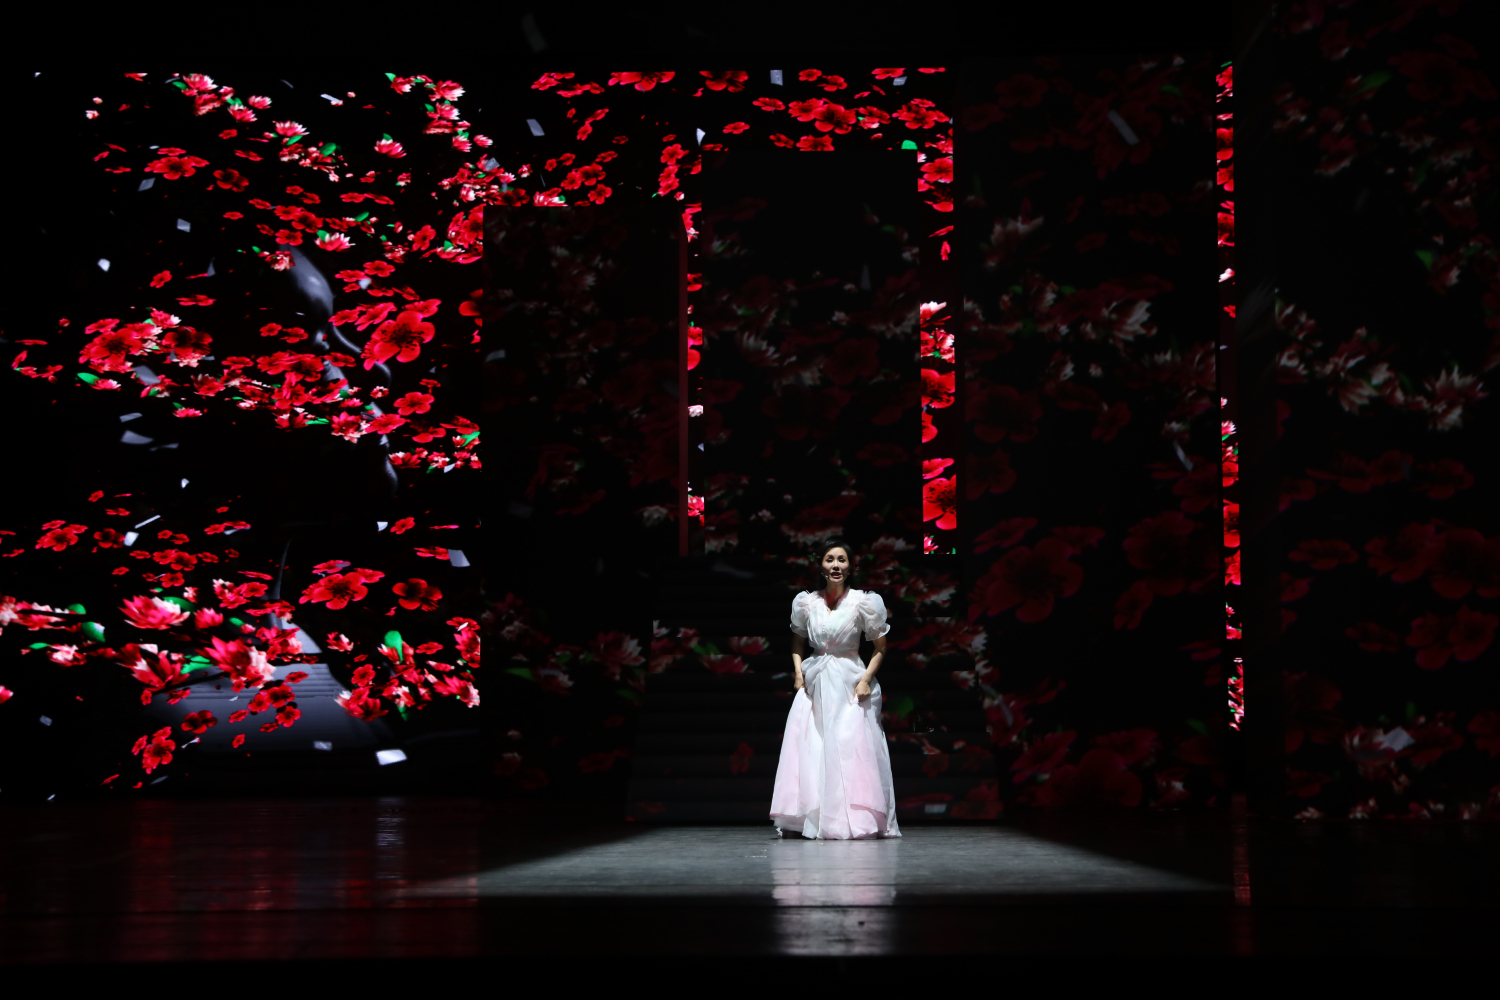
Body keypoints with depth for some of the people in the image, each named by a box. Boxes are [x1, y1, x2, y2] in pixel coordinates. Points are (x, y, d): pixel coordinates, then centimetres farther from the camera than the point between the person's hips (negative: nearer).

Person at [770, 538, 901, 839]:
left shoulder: (863, 602, -6)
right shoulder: (806, 603, 2)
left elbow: (880, 648, 1)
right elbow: (798, 641, 19)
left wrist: (866, 679, -10)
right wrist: (798, 673, 5)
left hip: (850, 684, -3)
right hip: (815, 683, 3)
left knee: (851, 751, -8)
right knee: (809, 750, -1)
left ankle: (855, 821, -2)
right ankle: (813, 818, 5)